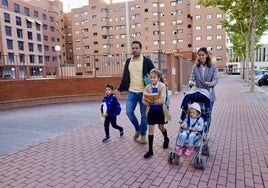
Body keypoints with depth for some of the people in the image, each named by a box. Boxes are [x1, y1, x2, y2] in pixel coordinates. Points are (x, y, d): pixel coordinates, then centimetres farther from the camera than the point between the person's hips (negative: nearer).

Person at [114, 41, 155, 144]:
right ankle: (137, 129, 22)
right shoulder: (128, 61, 9)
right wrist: (119, 89, 9)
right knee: (129, 112, -5)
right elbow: (125, 77, 13)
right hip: (131, 92, 3)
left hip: (143, 92, -3)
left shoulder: (147, 61, -4)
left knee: (144, 115, 4)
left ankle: (143, 135, 23)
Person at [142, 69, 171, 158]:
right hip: (151, 111, 2)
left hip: (160, 110, -2)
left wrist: (152, 101, -24)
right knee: (151, 129, 1)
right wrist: (148, 102, -28)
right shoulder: (147, 87, -5)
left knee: (161, 127, 18)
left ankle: (166, 139, 51)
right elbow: (144, 100, -9)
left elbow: (162, 100, -24)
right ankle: (150, 150, 10)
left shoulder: (162, 86, -14)